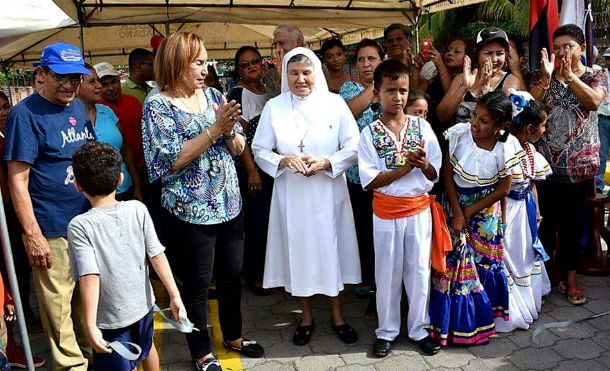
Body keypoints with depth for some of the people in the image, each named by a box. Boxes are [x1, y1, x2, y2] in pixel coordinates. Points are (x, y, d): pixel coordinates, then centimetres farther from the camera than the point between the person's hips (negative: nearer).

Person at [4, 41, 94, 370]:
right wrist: (32, 235, -17)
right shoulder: (25, 114, -11)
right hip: (52, 233, -7)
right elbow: (17, 179, -14)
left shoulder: (78, 107, 9)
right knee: (58, 308, 5)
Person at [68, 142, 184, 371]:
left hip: (111, 317, -4)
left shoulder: (79, 226, -18)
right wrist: (174, 296, -5)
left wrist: (91, 326, -23)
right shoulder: (137, 209, -10)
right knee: (146, 347, 31)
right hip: (143, 304, 4)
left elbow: (89, 276, -25)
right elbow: (157, 256, -10)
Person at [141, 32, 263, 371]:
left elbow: (239, 147, 7)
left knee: (232, 274, 18)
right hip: (189, 212, -5)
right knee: (196, 284, 9)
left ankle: (233, 335, 40)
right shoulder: (158, 106, -9)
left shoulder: (214, 95, 6)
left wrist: (230, 129, -16)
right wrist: (214, 129, -23)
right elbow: (171, 160, -18)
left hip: (229, 205, 6)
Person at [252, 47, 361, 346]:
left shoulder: (334, 103, -2)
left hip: (328, 191, -1)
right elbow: (260, 150, 1)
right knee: (298, 249, 10)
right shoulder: (274, 107, 1)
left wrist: (326, 162, -18)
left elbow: (353, 148, -2)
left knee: (331, 248, 8)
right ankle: (306, 316, 29)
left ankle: (337, 314, 28)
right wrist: (284, 161, -17)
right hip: (291, 194, 1)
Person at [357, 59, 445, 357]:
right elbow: (369, 180, -11)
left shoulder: (422, 127, 0)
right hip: (386, 212, -1)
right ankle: (386, 331, 27)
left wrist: (424, 164, -20)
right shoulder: (370, 133, -5)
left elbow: (435, 174, 2)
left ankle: (419, 329, 29)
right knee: (387, 273, 10)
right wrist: (405, 168, -20)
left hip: (419, 209, 1)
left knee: (419, 271, 11)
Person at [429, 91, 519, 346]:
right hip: (454, 203, 1)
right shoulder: (459, 134, -17)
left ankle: (478, 319, 30)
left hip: (484, 209, -1)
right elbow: (448, 174, -9)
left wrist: (470, 212, -8)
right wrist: (457, 212, -12)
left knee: (481, 262, 9)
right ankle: (453, 319, 22)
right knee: (451, 261, 4)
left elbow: (503, 190, -8)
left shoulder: (504, 151, -19)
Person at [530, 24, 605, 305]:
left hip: (579, 162, 0)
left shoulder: (593, 76, 6)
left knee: (573, 221, 8)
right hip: (545, 161, 0)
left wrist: (569, 74, -17)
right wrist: (547, 77, -16)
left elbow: (594, 102, -15)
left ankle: (569, 277, 21)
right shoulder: (542, 75, 6)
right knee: (543, 220, 3)